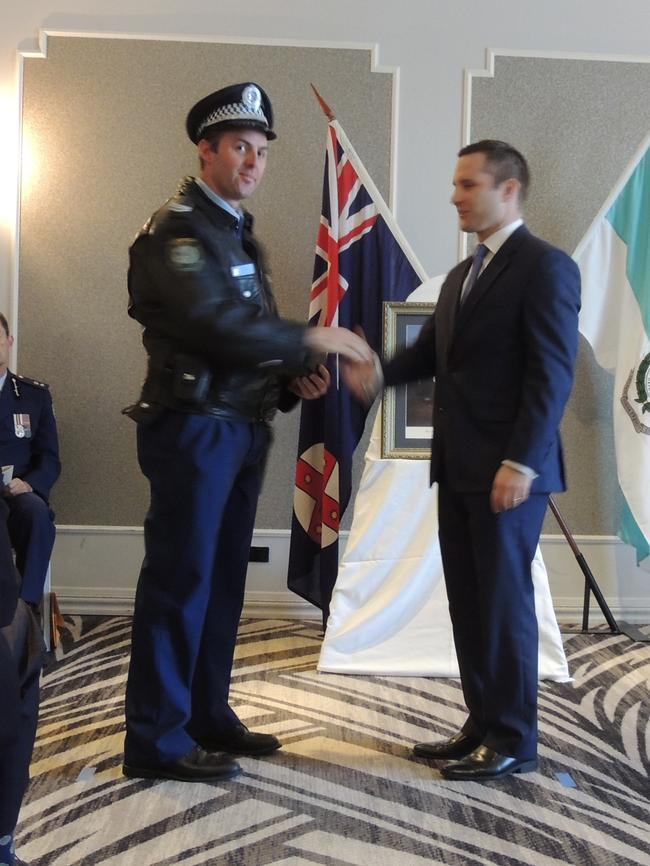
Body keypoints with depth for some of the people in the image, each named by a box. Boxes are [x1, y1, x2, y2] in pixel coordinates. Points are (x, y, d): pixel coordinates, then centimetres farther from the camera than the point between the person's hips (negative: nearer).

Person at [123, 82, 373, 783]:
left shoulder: (237, 233, 19)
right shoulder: (178, 227, -10)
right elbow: (212, 322, -23)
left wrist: (291, 380, 5)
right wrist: (308, 340, -17)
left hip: (242, 429, 9)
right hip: (194, 428, -9)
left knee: (222, 579, 13)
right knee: (180, 580, -5)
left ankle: (206, 716, 24)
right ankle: (156, 739, 2)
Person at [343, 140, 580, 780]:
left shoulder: (545, 266, -9)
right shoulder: (460, 275, 19)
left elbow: (551, 374, -16)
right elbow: (429, 352, 17)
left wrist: (521, 463, -22)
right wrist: (379, 374, -4)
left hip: (507, 472, -8)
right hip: (458, 468, 8)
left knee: (503, 601, 0)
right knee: (468, 602, 11)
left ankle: (513, 741, 12)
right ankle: (483, 725, 22)